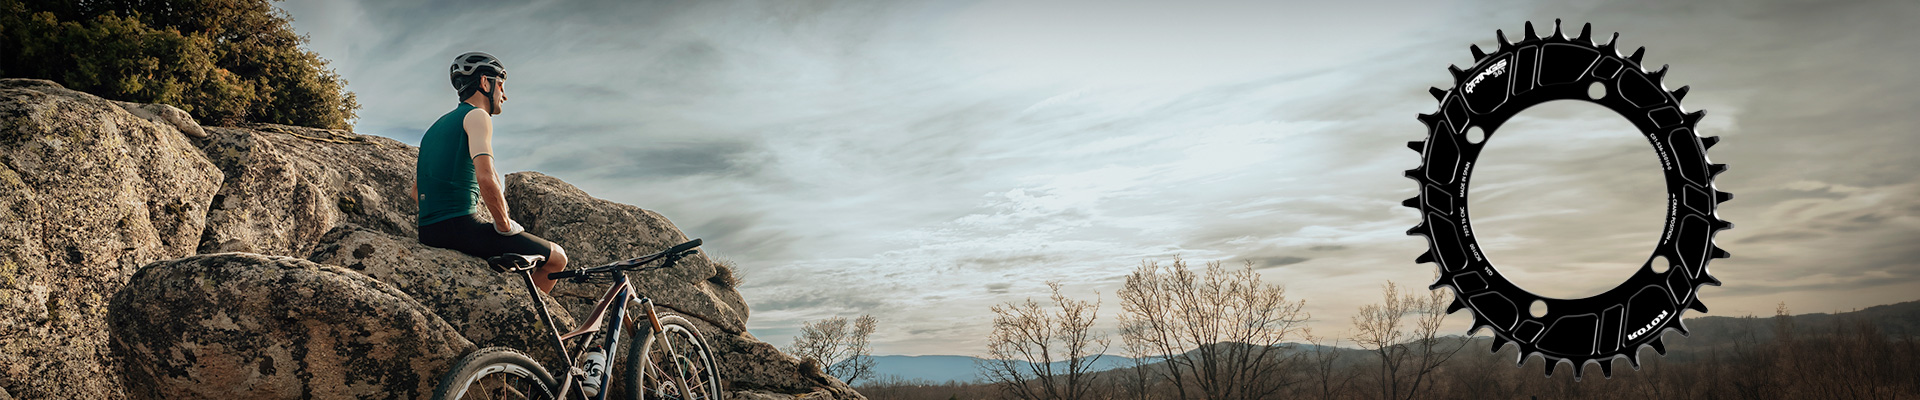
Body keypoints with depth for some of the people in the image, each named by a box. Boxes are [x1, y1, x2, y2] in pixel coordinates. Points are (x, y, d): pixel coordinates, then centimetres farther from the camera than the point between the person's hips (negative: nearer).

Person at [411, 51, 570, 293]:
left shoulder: (438, 125, 24)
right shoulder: (476, 116, -4)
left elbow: (416, 192, 24)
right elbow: (486, 177, -21)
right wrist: (505, 225, -10)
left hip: (428, 236, 9)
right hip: (460, 227, -9)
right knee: (556, 258, 0)